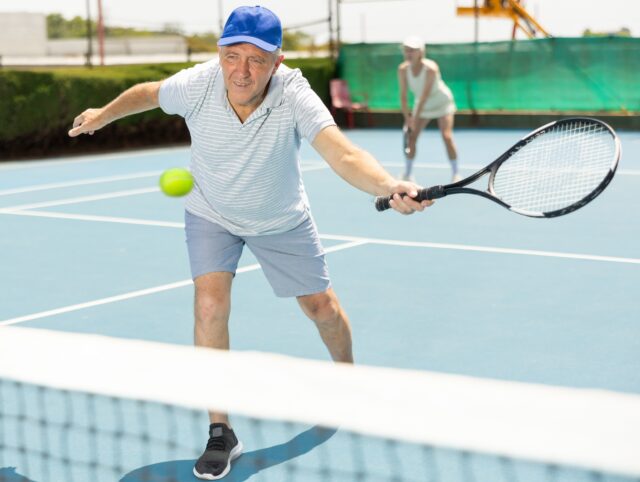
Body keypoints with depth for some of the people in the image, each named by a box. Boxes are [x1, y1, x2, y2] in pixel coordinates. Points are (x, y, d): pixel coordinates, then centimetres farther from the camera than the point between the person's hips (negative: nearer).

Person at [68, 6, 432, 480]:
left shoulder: (294, 95, -37)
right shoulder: (196, 85, -30)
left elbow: (344, 155, -53)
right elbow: (149, 92, -5)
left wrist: (390, 185, -72)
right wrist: (103, 114, 8)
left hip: (282, 219, 0)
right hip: (212, 214, 0)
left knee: (322, 306, 10)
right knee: (211, 304, -18)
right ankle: (221, 433, -3)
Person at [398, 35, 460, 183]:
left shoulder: (430, 68, -32)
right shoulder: (403, 69, -18)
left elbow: (425, 95, -33)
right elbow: (403, 95, -14)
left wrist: (416, 117, -33)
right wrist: (407, 117, -19)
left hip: (442, 102, -5)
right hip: (421, 104, 5)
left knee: (447, 136, -17)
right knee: (411, 137, -2)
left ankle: (455, 174, -7)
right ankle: (407, 174, 9)